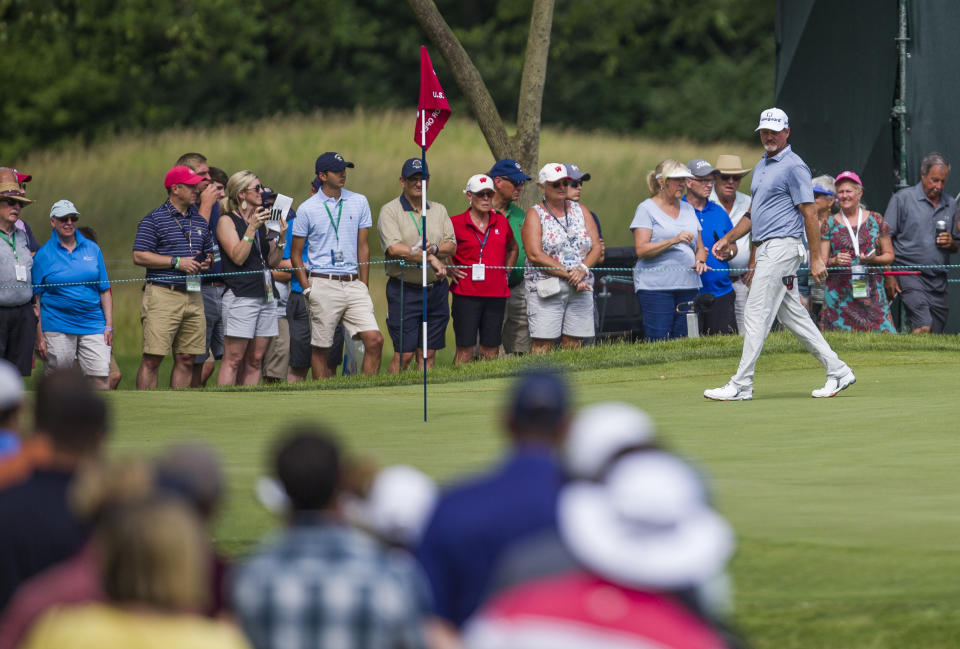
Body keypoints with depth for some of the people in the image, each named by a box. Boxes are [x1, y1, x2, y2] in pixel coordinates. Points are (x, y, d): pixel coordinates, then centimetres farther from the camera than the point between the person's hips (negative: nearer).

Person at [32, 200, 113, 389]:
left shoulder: (92, 249, 9)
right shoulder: (43, 254, 2)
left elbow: (105, 290, 12)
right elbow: (36, 297, 1)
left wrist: (109, 326, 5)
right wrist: (39, 336, -4)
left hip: (92, 324, 2)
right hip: (57, 327, -2)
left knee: (102, 378, -10)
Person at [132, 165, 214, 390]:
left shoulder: (199, 221, 18)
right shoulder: (154, 219, -2)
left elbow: (208, 252, 29)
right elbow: (139, 256, -9)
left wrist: (206, 262, 4)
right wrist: (177, 262, -12)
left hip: (193, 295, 6)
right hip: (163, 294, -6)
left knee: (186, 359, 5)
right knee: (152, 358, -8)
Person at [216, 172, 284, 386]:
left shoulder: (263, 220, 17)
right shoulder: (227, 221, -2)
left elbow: (273, 261, 16)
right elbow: (238, 257, -13)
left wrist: (280, 237, 0)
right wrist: (252, 228, -18)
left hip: (266, 295, 7)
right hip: (240, 294, -7)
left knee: (254, 360, 6)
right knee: (233, 360, -9)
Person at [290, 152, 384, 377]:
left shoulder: (359, 202, 10)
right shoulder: (307, 209, 1)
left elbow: (363, 247, 13)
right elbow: (295, 253, 6)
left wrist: (364, 286, 8)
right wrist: (307, 288, -2)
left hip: (353, 282, 3)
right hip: (323, 285, -3)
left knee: (374, 340, -11)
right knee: (321, 348, 1)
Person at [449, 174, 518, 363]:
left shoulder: (501, 222, 10)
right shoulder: (456, 223, -3)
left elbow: (513, 248, 28)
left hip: (497, 295, 4)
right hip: (466, 294, -4)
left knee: (490, 351, 5)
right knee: (465, 350, -5)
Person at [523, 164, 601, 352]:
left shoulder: (581, 211, 14)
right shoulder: (535, 215, 1)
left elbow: (596, 247, 9)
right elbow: (535, 255, -10)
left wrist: (582, 269, -12)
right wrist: (568, 274, -15)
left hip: (580, 289, 4)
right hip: (546, 289, -4)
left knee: (573, 344, 0)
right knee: (543, 344, -11)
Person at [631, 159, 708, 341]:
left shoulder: (688, 209, 18)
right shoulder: (647, 209, 0)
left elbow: (700, 247, 22)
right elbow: (641, 249, -9)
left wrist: (700, 261, 0)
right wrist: (674, 241, -19)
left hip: (688, 285, 5)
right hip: (655, 285, -5)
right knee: (658, 344, -12)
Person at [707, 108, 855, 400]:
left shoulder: (794, 167, -10)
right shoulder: (761, 167, 19)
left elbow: (810, 214, -12)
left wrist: (816, 258, -15)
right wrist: (729, 239, 20)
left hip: (782, 246, -10)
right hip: (766, 250, 10)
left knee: (756, 316, -9)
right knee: (793, 316, 10)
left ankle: (741, 385, -8)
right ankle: (837, 371, 14)